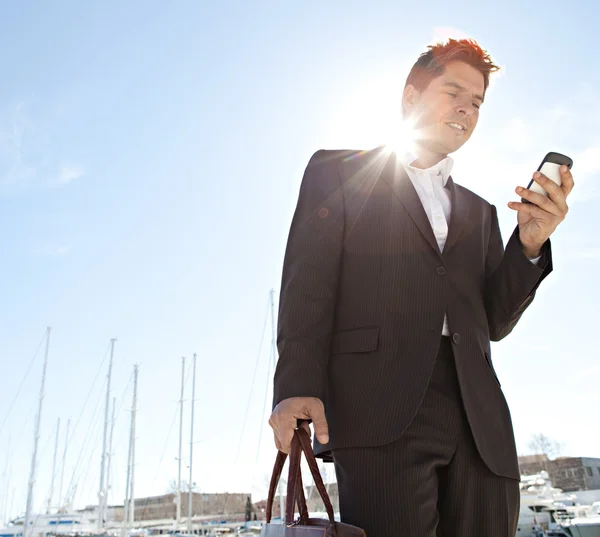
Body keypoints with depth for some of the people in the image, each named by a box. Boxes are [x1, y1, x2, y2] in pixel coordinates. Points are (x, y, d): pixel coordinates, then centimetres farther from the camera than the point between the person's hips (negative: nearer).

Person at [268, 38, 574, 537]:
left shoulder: (479, 212, 26)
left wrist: (530, 244, 2)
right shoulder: (338, 172, 12)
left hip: (480, 421, 5)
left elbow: (495, 321, 18)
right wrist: (298, 387, -14)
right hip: (381, 410, -4)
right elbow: (307, 285, 1)